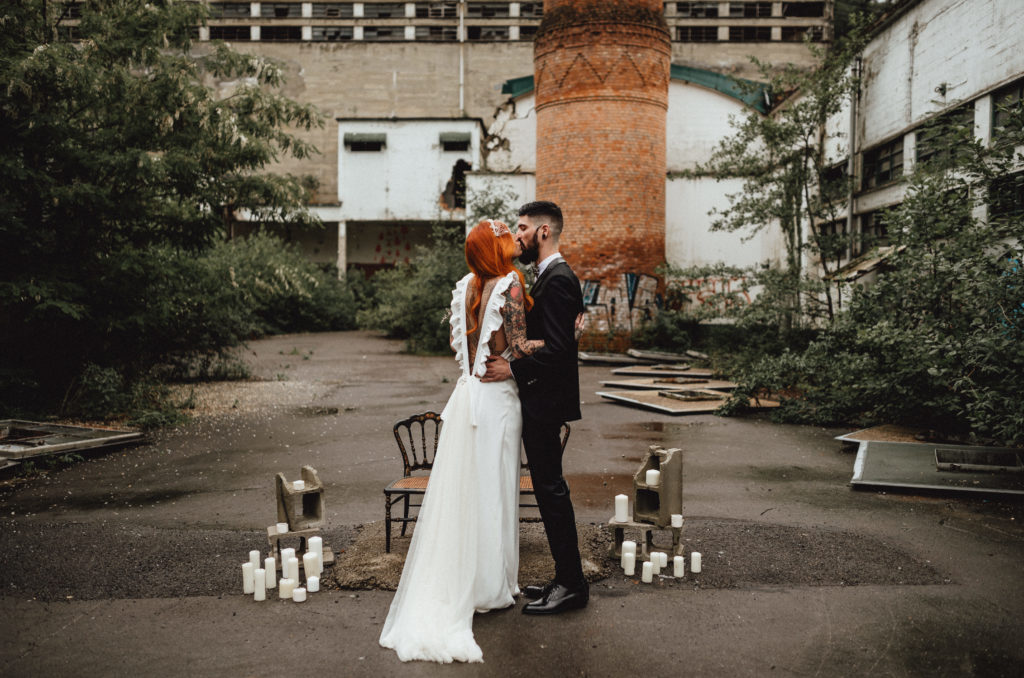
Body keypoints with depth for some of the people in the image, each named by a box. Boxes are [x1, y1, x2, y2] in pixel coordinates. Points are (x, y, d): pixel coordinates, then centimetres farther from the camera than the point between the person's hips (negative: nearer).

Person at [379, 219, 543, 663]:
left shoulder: (468, 286, 8)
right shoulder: (510, 285, -13)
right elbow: (518, 348, -16)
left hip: (467, 392, 6)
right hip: (496, 398, -6)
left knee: (460, 490, 13)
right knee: (492, 492, 4)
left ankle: (449, 583, 23)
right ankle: (490, 589, 17)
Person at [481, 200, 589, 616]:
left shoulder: (557, 280, -16)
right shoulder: (549, 277, 16)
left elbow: (558, 348, -24)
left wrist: (513, 369, -20)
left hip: (545, 401, -11)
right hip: (540, 399, 11)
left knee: (550, 488, -3)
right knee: (549, 488, 15)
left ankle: (571, 585, 8)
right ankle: (567, 579, 25)